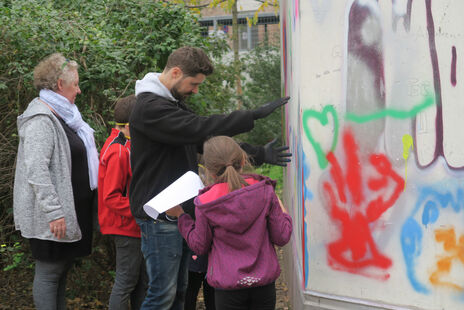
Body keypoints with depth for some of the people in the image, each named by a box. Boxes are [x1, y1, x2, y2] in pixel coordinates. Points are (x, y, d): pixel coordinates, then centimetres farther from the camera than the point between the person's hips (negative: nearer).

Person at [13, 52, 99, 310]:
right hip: (52, 218, -10)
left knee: (62, 268, 15)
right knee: (49, 272, -4)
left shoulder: (62, 116, 16)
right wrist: (54, 213, -27)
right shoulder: (41, 120, -17)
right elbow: (36, 171, -24)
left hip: (70, 212, 10)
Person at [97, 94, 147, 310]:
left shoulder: (125, 146, 10)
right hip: (126, 227, -10)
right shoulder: (119, 153, -20)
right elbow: (111, 197, -22)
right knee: (126, 282, -3)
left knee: (141, 281, 15)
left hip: (133, 227, 10)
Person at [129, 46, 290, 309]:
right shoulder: (150, 108, -17)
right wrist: (254, 115, -24)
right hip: (160, 217, -10)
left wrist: (258, 153, 7)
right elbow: (201, 128, -27)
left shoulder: (175, 104, 17)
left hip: (180, 212, 10)